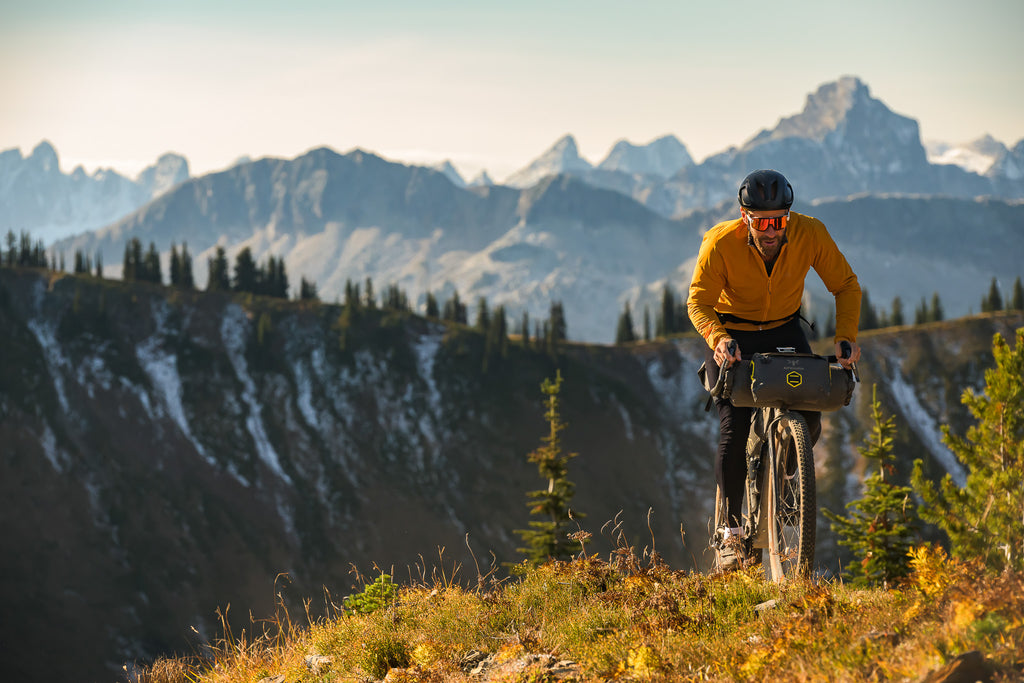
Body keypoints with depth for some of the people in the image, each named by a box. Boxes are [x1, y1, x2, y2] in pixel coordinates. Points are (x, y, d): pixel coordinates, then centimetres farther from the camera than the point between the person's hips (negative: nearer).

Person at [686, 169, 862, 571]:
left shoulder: (810, 234, -22)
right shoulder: (721, 243, -27)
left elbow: (846, 285, -12)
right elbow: (699, 301, -25)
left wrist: (846, 336, -26)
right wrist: (718, 339, -45)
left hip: (784, 330, 2)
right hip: (731, 334, -2)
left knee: (809, 423, -12)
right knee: (735, 429, -15)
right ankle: (731, 530, -5)